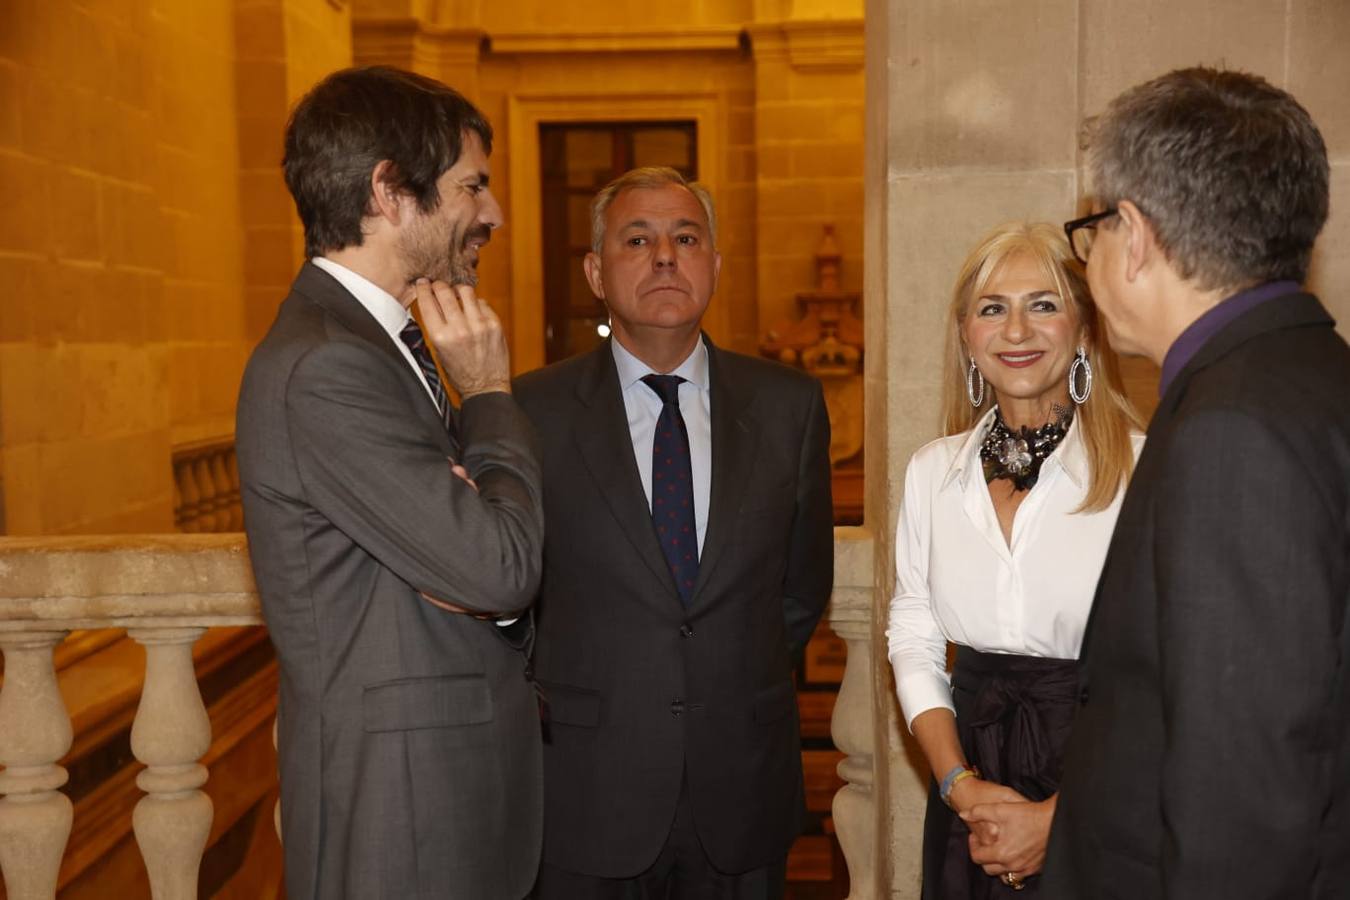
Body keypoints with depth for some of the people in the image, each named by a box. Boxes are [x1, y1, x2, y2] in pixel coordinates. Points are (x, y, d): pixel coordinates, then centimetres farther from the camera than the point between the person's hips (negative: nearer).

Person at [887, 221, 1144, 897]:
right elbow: (912, 638, 4)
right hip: (971, 777, 3)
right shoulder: (931, 471, 2)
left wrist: (1057, 817, -14)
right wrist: (961, 785, -7)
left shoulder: (1140, 469, -11)